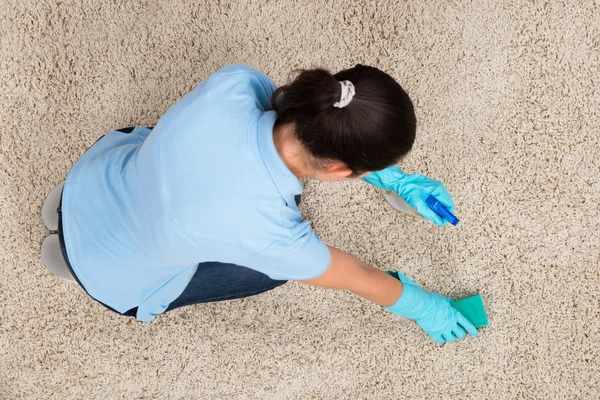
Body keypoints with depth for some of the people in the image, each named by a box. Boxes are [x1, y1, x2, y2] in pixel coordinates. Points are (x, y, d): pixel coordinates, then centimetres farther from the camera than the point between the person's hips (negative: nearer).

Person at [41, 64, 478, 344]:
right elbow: (363, 280, -16)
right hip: (113, 280, -4)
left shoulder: (237, 83, -28)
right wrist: (423, 307, 4)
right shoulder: (270, 233, -37)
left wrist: (397, 181, -1)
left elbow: (327, 131, -5)